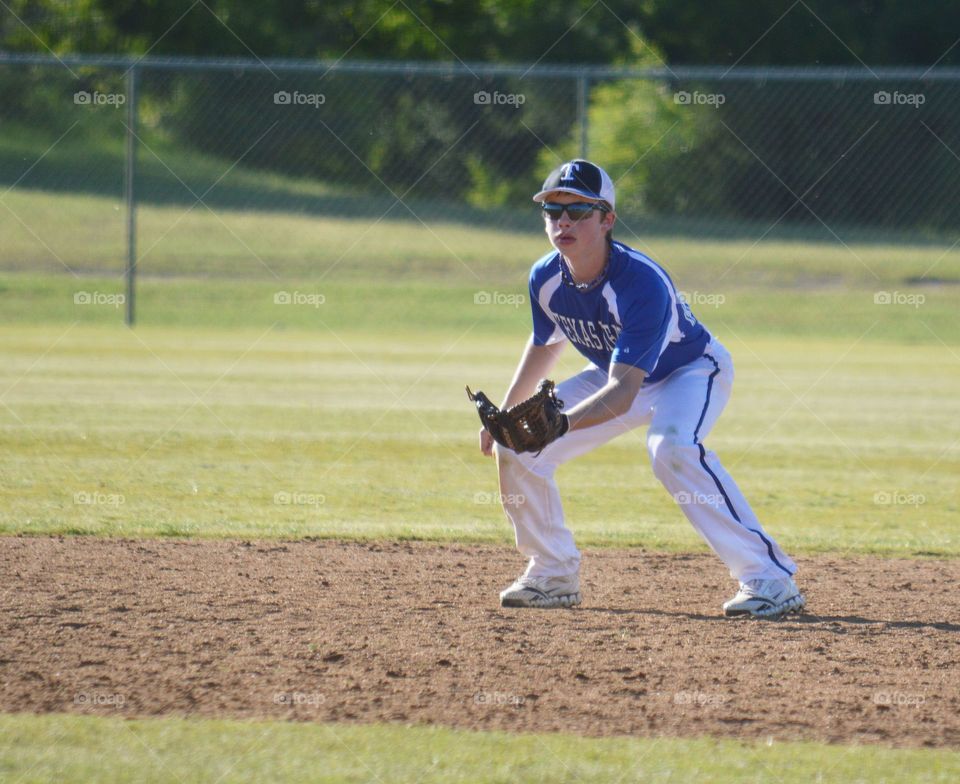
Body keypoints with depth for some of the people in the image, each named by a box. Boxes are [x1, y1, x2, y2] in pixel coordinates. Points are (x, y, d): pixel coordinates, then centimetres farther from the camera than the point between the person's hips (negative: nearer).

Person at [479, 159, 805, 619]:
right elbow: (545, 344, 7)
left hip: (693, 370, -7)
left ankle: (768, 577, -36)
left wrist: (561, 423, -57)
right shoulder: (546, 279, -16)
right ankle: (554, 574, 14)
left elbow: (623, 391, -42)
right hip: (616, 374, 7)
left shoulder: (642, 283, -37)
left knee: (672, 448, -38)